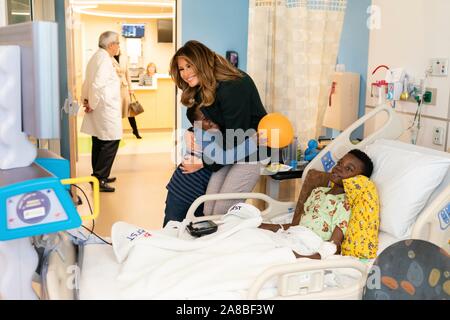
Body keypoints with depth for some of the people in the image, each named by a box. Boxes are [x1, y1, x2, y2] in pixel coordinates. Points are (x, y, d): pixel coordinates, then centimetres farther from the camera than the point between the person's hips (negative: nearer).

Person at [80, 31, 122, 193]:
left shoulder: (97, 56, 15)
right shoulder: (104, 58, -15)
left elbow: (88, 81, 19)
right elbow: (97, 84, -25)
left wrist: (85, 100, 14)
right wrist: (92, 104, -15)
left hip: (99, 110, 10)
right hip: (105, 108, -10)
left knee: (99, 142, 15)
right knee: (111, 142, -6)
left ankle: (99, 176, 25)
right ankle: (99, 179, -5)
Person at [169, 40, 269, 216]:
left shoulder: (234, 87, -24)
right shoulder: (202, 90, 5)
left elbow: (236, 137, -21)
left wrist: (204, 162, -11)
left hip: (250, 153, -8)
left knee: (222, 213, -11)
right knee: (208, 211, 2)